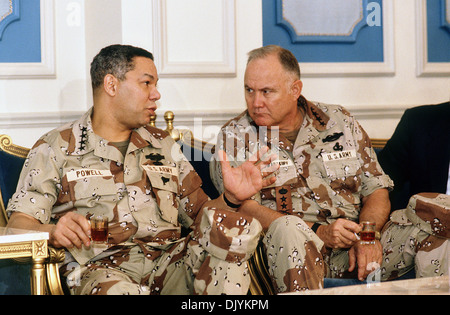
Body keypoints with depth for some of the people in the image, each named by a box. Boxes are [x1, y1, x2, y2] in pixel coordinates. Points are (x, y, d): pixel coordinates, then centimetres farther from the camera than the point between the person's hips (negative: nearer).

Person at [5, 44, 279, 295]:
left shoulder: (163, 145, 26)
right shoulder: (55, 149, 11)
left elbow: (199, 214, 22)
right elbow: (19, 224, 2)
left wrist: (230, 197, 0)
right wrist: (53, 232, -21)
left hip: (170, 261, 6)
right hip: (102, 269, -5)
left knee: (239, 224, -23)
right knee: (118, 290, -43)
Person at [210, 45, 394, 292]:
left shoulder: (340, 121, 15)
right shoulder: (235, 136, 6)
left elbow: (376, 189, 12)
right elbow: (244, 208, -8)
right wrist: (318, 232, -19)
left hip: (349, 252, 3)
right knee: (288, 228, -38)